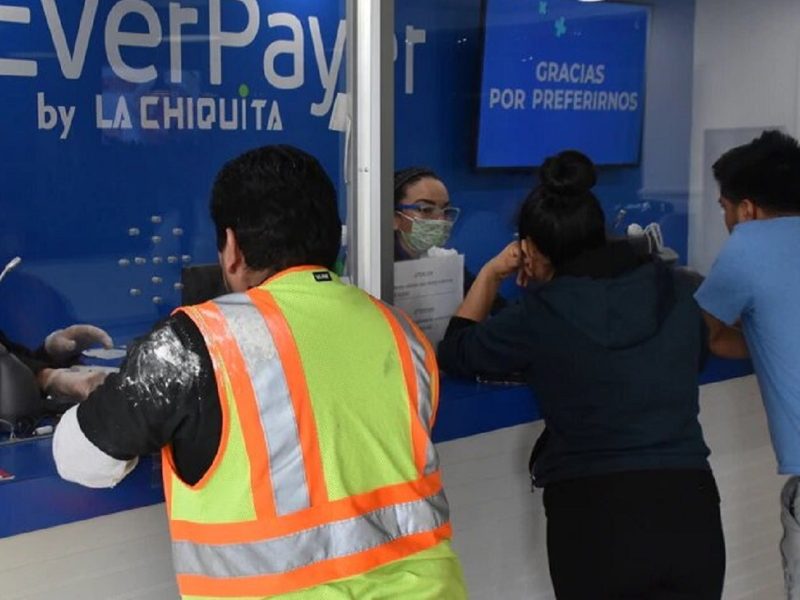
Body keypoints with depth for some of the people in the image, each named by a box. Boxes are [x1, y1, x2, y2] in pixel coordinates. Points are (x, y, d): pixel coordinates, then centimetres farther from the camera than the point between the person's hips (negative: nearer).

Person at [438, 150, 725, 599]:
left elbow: (456, 354, 8)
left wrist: (491, 274, 19)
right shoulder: (677, 289, 3)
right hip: (690, 507, 3)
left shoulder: (541, 313, -7)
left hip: (593, 515, -3)